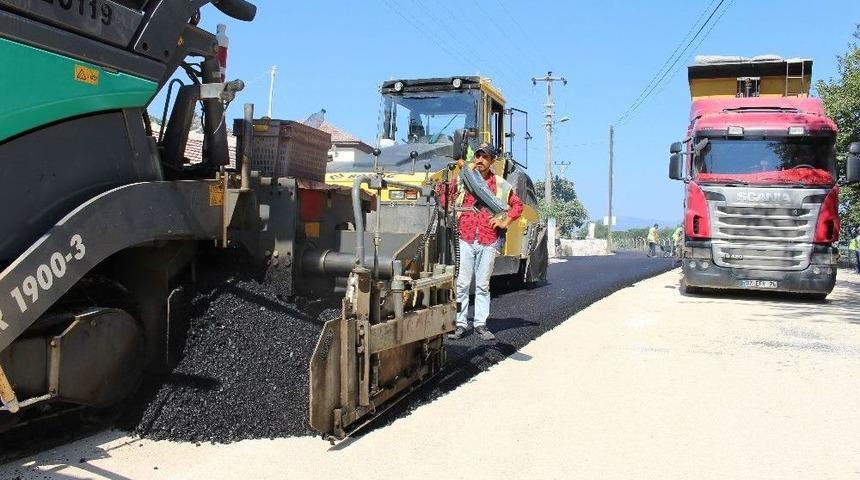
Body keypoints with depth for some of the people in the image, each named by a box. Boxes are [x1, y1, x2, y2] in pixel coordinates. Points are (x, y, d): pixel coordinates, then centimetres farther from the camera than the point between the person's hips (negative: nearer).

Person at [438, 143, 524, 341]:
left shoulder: (501, 185, 10)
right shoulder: (461, 180, 7)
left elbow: (517, 205, 18)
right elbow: (445, 199, 2)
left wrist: (505, 222, 6)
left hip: (489, 242, 1)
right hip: (464, 239, -1)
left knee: (483, 285, 7)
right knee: (462, 284, -1)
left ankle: (480, 324, 13)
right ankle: (460, 324, 5)